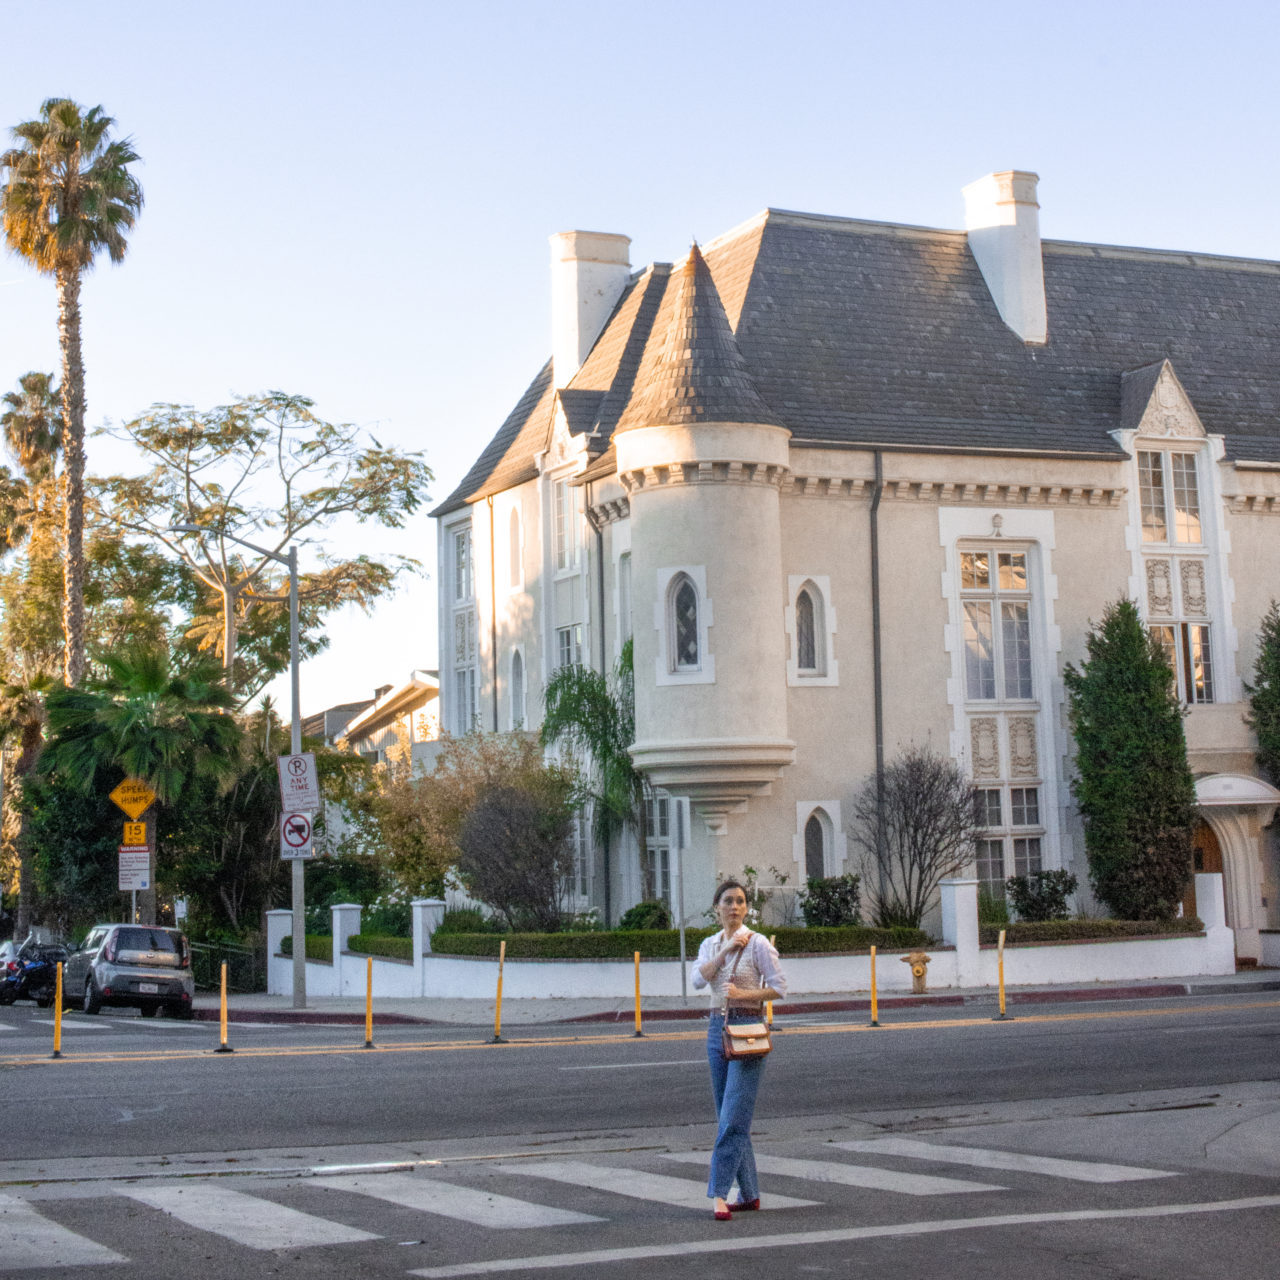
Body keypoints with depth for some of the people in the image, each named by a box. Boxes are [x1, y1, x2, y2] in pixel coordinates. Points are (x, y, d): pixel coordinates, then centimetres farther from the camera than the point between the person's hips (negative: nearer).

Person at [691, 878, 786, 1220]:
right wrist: (725, 949, -11)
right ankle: (749, 1194, 16)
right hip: (717, 1028, 6)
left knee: (733, 1117, -13)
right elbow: (699, 979, -5)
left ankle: (719, 1193, -15)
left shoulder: (757, 943, -4)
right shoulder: (710, 944, 12)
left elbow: (779, 987, -6)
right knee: (728, 1117, 8)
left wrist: (744, 993, -18)